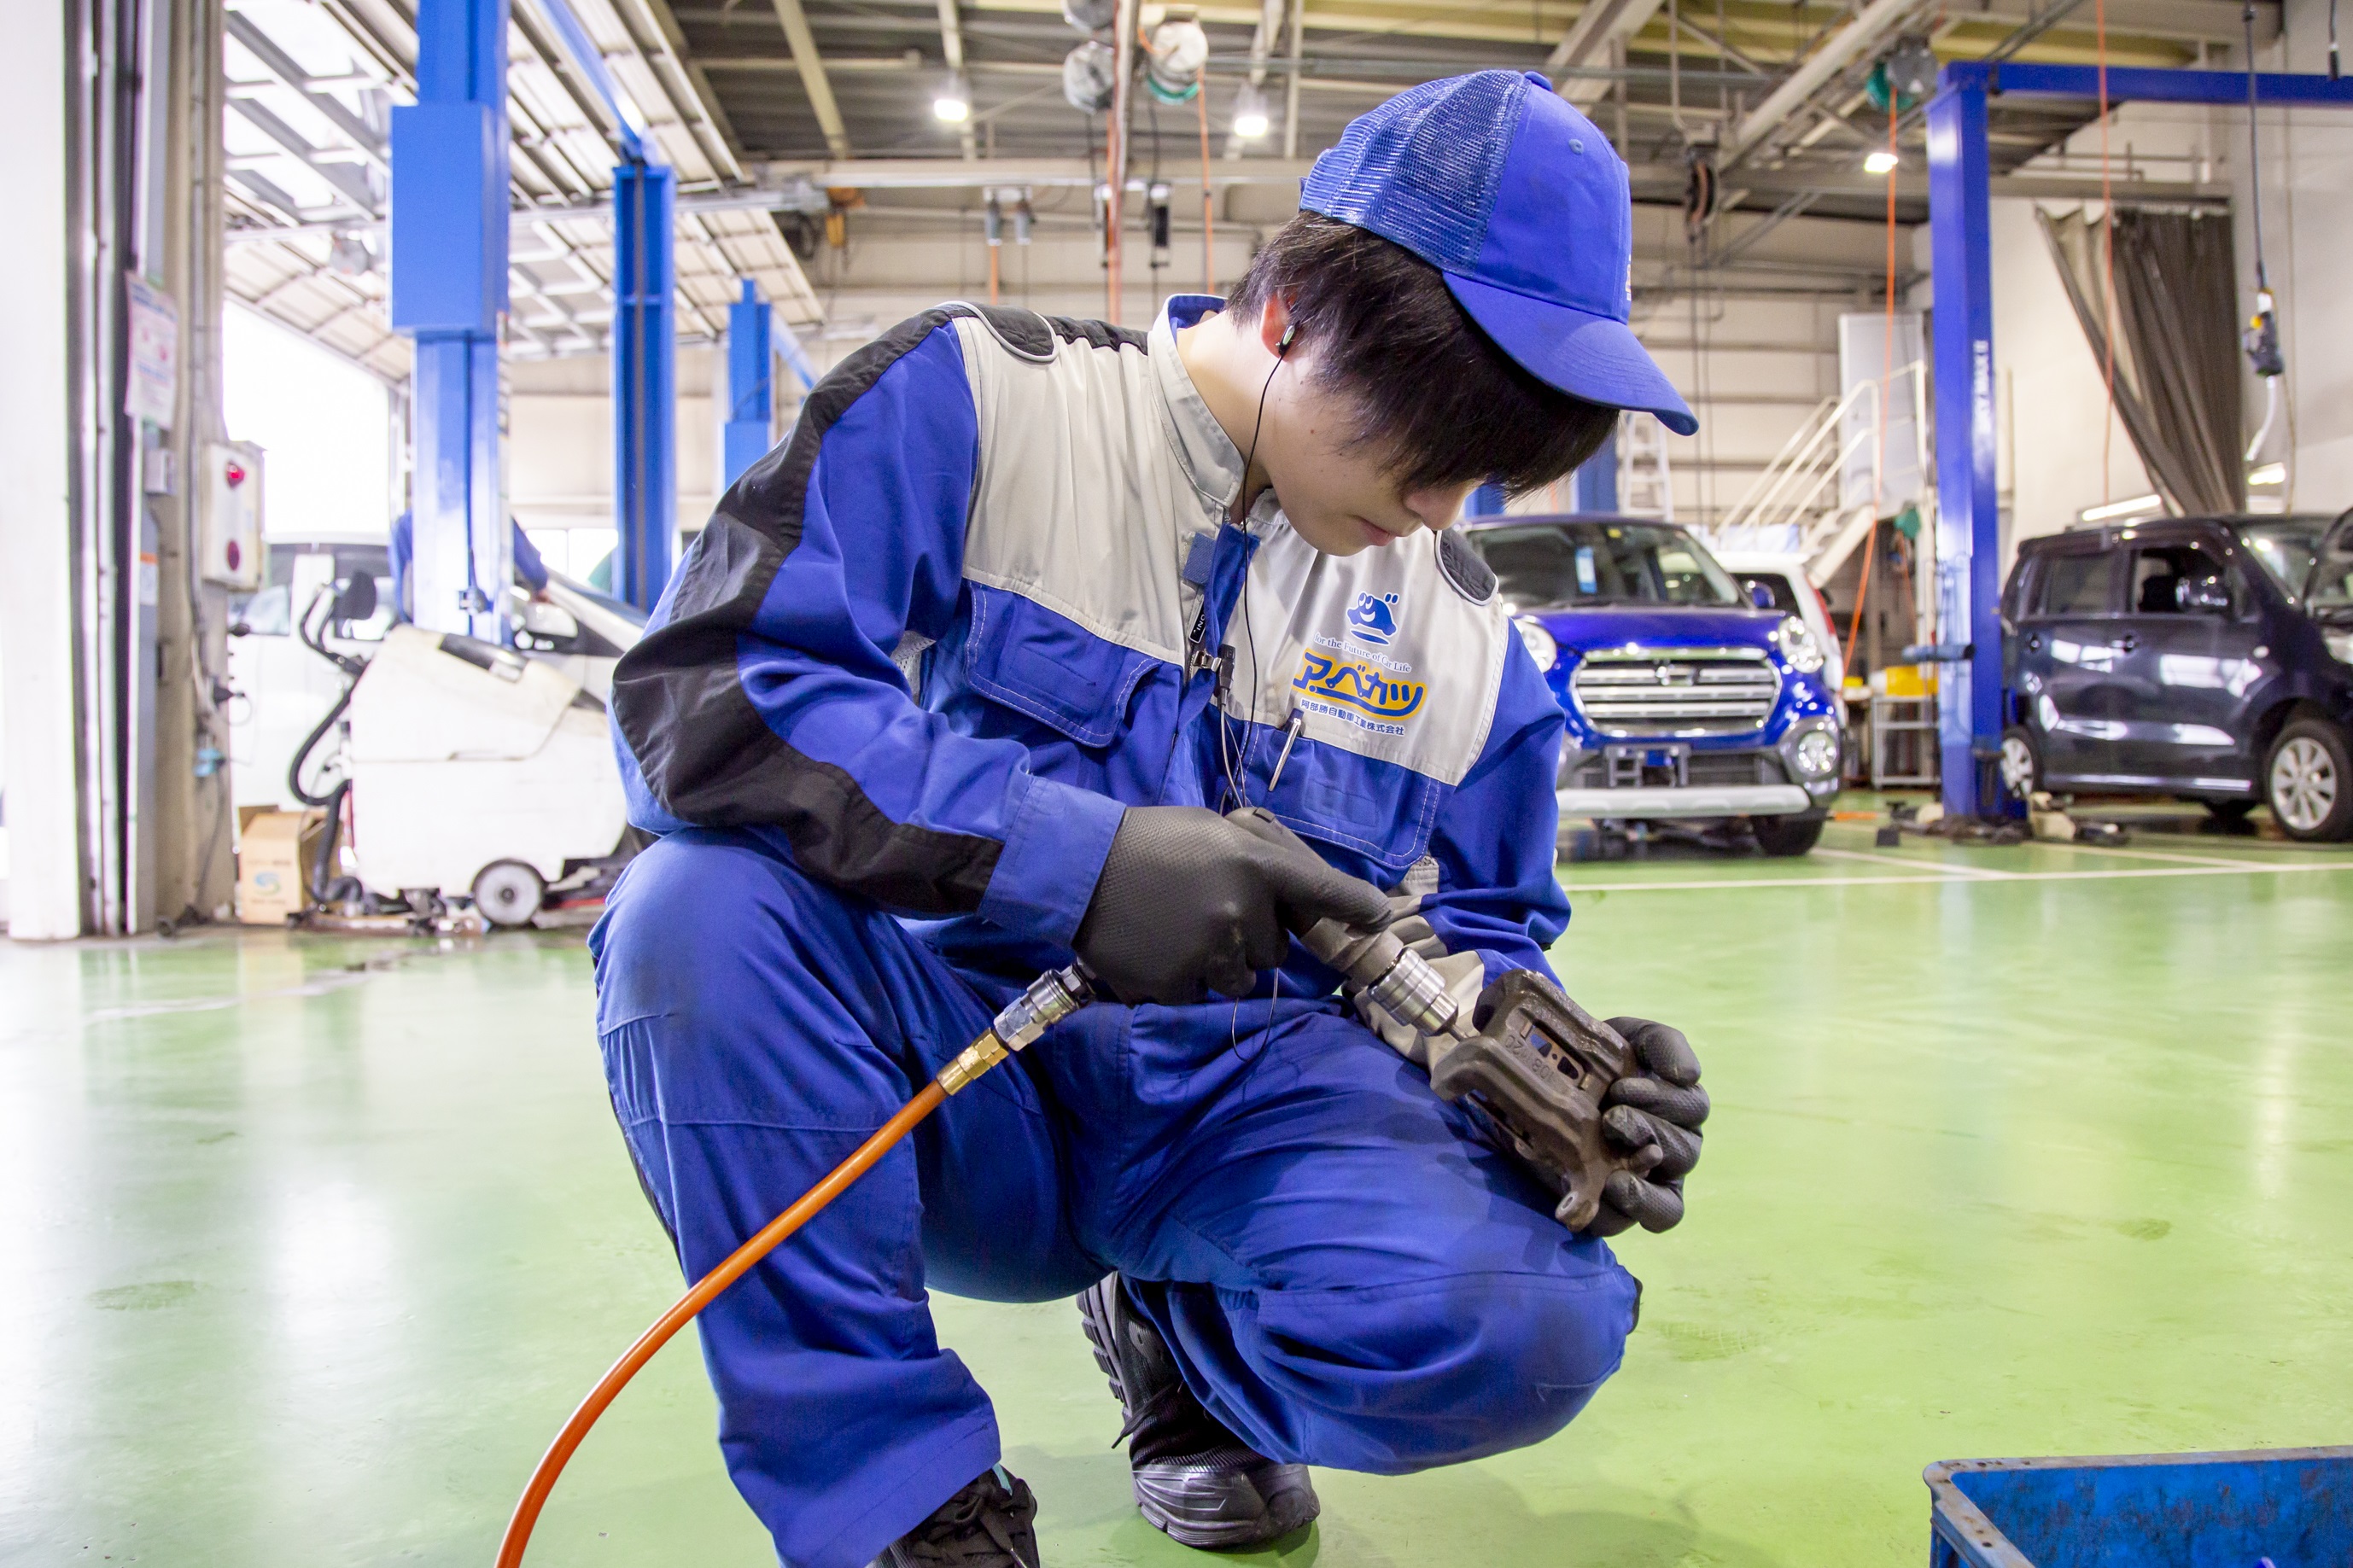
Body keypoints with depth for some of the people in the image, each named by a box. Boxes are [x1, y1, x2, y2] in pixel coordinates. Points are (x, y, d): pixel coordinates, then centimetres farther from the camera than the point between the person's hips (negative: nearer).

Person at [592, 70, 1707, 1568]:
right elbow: (701, 690, -19)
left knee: (1530, 1326, -27)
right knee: (702, 908, -32)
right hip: (961, 1073, -1)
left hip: (1243, 1100, 2)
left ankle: (1180, 1330, 9)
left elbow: (1477, 929, 14)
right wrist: (1078, 855, -29)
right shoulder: (976, 399, -9)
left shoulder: (1465, 634, 5)